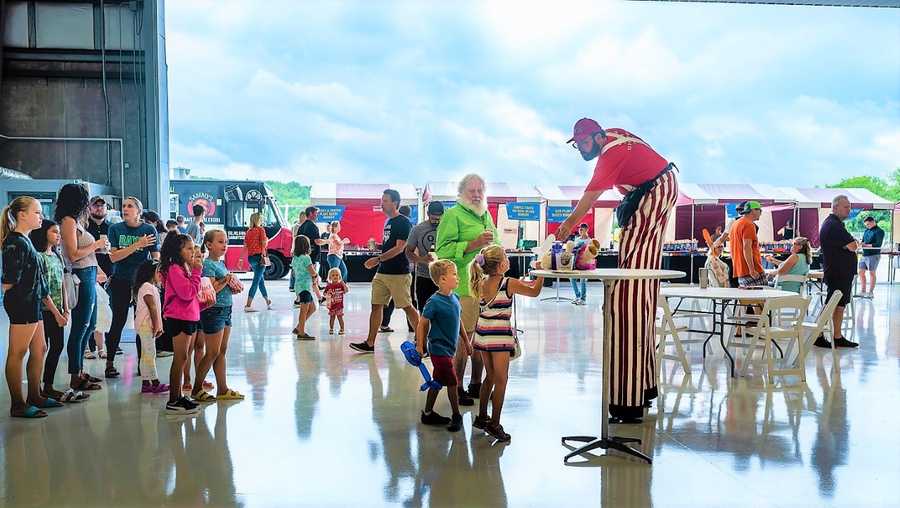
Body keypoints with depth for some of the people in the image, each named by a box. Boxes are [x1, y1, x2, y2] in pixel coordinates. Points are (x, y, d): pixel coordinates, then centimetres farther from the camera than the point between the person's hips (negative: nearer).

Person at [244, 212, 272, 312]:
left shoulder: (248, 231, 10)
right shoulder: (260, 229, -5)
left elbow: (245, 246, 7)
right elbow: (264, 243, -12)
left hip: (250, 257, 7)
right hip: (259, 256, -7)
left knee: (261, 280, 19)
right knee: (256, 281, -7)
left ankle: (268, 302, 32)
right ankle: (248, 305, -13)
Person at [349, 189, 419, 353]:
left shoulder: (403, 223, -11)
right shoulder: (388, 222, 16)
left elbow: (399, 248, -19)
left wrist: (378, 259, -22)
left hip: (398, 273, -9)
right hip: (382, 272, 9)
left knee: (407, 307, -2)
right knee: (376, 305, 6)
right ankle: (370, 344, 9)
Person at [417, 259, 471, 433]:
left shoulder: (455, 298, 3)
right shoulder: (434, 302, -20)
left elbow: (459, 321, 15)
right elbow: (422, 324, -15)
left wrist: (466, 341, 19)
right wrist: (420, 347, -14)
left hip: (448, 349, 8)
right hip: (440, 349, -8)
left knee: (438, 382, 17)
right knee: (452, 382, -1)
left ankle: (428, 414, 30)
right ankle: (456, 417, 15)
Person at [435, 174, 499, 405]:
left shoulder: (486, 215, 20)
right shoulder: (453, 215, -5)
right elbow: (442, 250, -15)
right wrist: (474, 243, -19)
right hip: (465, 287, -8)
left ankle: (476, 384, 24)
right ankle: (457, 388, 5)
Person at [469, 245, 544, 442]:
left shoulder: (481, 283, 5)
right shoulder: (509, 283, -12)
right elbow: (534, 292, -1)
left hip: (482, 333, 7)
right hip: (500, 336, -7)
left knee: (490, 377, 19)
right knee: (501, 380, 0)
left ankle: (481, 417, 27)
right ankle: (494, 424, 0)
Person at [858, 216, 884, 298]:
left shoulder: (879, 231, -6)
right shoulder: (866, 231, 15)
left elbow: (878, 244, -14)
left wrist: (866, 245, -22)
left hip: (873, 255, -7)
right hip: (864, 255, 7)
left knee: (872, 273, -2)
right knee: (861, 272, 6)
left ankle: (871, 292, 5)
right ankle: (863, 291, 14)